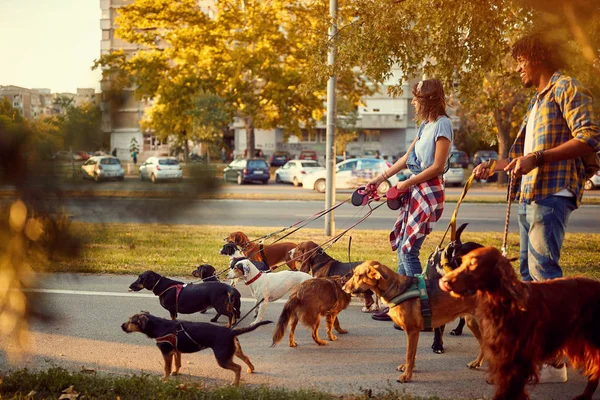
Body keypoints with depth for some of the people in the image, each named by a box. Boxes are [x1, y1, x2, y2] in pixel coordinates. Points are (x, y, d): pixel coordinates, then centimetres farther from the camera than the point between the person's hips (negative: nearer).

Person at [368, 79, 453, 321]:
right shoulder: (425, 125, 17)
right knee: (402, 248, 8)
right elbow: (407, 157, 20)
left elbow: (437, 166, -16)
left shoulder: (442, 124, -11)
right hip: (414, 190, 9)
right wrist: (380, 178, 17)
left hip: (429, 192, -9)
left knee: (409, 250, -11)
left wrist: (407, 183, -13)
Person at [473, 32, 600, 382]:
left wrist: (537, 158, -22)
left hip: (552, 193, -10)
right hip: (529, 194, 10)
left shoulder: (567, 89, -5)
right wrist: (494, 166, 24)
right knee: (528, 270, 10)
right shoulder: (538, 100, 24)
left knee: (543, 267, -16)